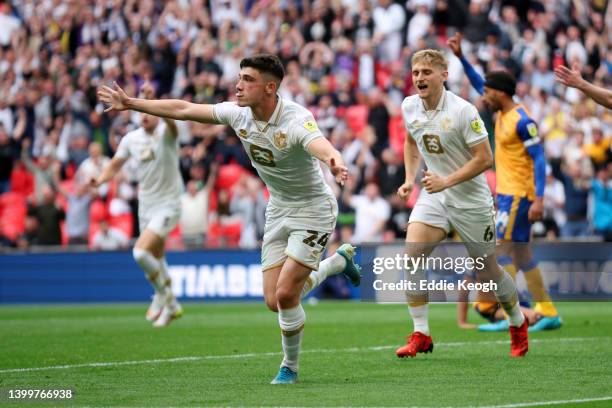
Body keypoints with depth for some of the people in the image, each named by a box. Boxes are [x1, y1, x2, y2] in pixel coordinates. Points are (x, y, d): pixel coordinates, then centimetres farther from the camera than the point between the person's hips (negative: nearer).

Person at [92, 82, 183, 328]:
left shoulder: (165, 133, -15)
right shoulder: (131, 139, 3)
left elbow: (170, 119, -38)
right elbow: (116, 164, 13)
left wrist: (153, 99, -56)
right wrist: (101, 179, -8)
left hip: (167, 205, -6)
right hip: (146, 206, 7)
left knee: (141, 251, -22)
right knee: (156, 259, 14)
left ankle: (163, 294, -1)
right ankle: (171, 306, 33)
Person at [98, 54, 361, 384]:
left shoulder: (296, 120, -29)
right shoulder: (238, 113, -9)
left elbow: (321, 146, -50)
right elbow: (184, 110, 1)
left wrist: (334, 163, -74)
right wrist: (131, 104, 4)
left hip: (312, 209, -7)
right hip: (278, 210, 7)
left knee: (285, 294, -17)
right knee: (275, 302, 6)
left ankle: (290, 367, 10)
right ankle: (340, 260, 33)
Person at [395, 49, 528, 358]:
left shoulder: (463, 111, -20)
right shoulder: (409, 107, -3)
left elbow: (485, 159, -17)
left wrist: (446, 181, -24)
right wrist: (410, 179, 6)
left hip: (471, 200, -4)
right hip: (433, 196, 4)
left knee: (487, 273, 6)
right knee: (411, 255, -18)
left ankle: (518, 322, 34)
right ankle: (420, 335, -12)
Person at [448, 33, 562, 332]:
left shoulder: (522, 120, -15)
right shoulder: (502, 113, 10)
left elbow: (539, 159, -18)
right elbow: (478, 83, 24)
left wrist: (539, 199, -24)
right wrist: (460, 56, 19)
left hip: (517, 195, -9)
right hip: (506, 193, 9)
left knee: (503, 251, -10)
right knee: (521, 255, 10)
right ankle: (548, 313, 14)